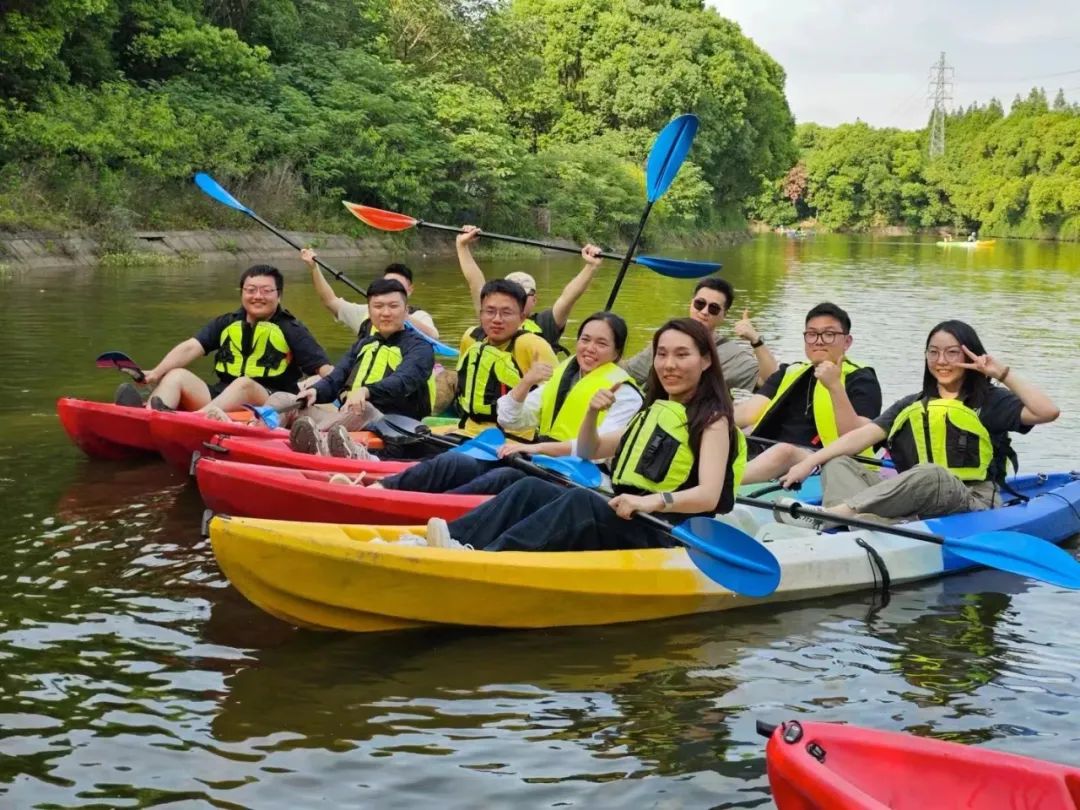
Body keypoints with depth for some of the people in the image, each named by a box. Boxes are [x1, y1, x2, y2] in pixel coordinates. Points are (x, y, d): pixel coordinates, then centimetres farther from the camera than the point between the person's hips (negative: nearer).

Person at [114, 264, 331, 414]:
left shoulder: (290, 330, 6)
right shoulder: (226, 323, 16)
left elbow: (324, 369, -4)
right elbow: (190, 347, 3)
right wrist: (156, 373, -12)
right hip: (221, 398, 4)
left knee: (244, 383, -34)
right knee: (177, 375, -14)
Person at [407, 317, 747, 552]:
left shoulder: (712, 420, -1)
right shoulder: (655, 410, 22)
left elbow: (709, 496, -18)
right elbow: (588, 452, 26)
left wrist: (653, 501, -35)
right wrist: (592, 413, 5)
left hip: (665, 536, -7)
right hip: (624, 524, 7)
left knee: (582, 501, -34)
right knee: (531, 489, -13)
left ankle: (486, 558, -50)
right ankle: (450, 542, -33)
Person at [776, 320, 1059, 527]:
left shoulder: (989, 402, 12)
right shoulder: (910, 406, 23)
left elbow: (1047, 412, -5)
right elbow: (863, 435, 9)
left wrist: (1003, 373, -2)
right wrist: (810, 462, -5)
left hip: (970, 506, -4)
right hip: (913, 502, 5)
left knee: (931, 474, -37)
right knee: (838, 464, -11)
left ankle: (830, 514, -46)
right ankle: (871, 522, -46)